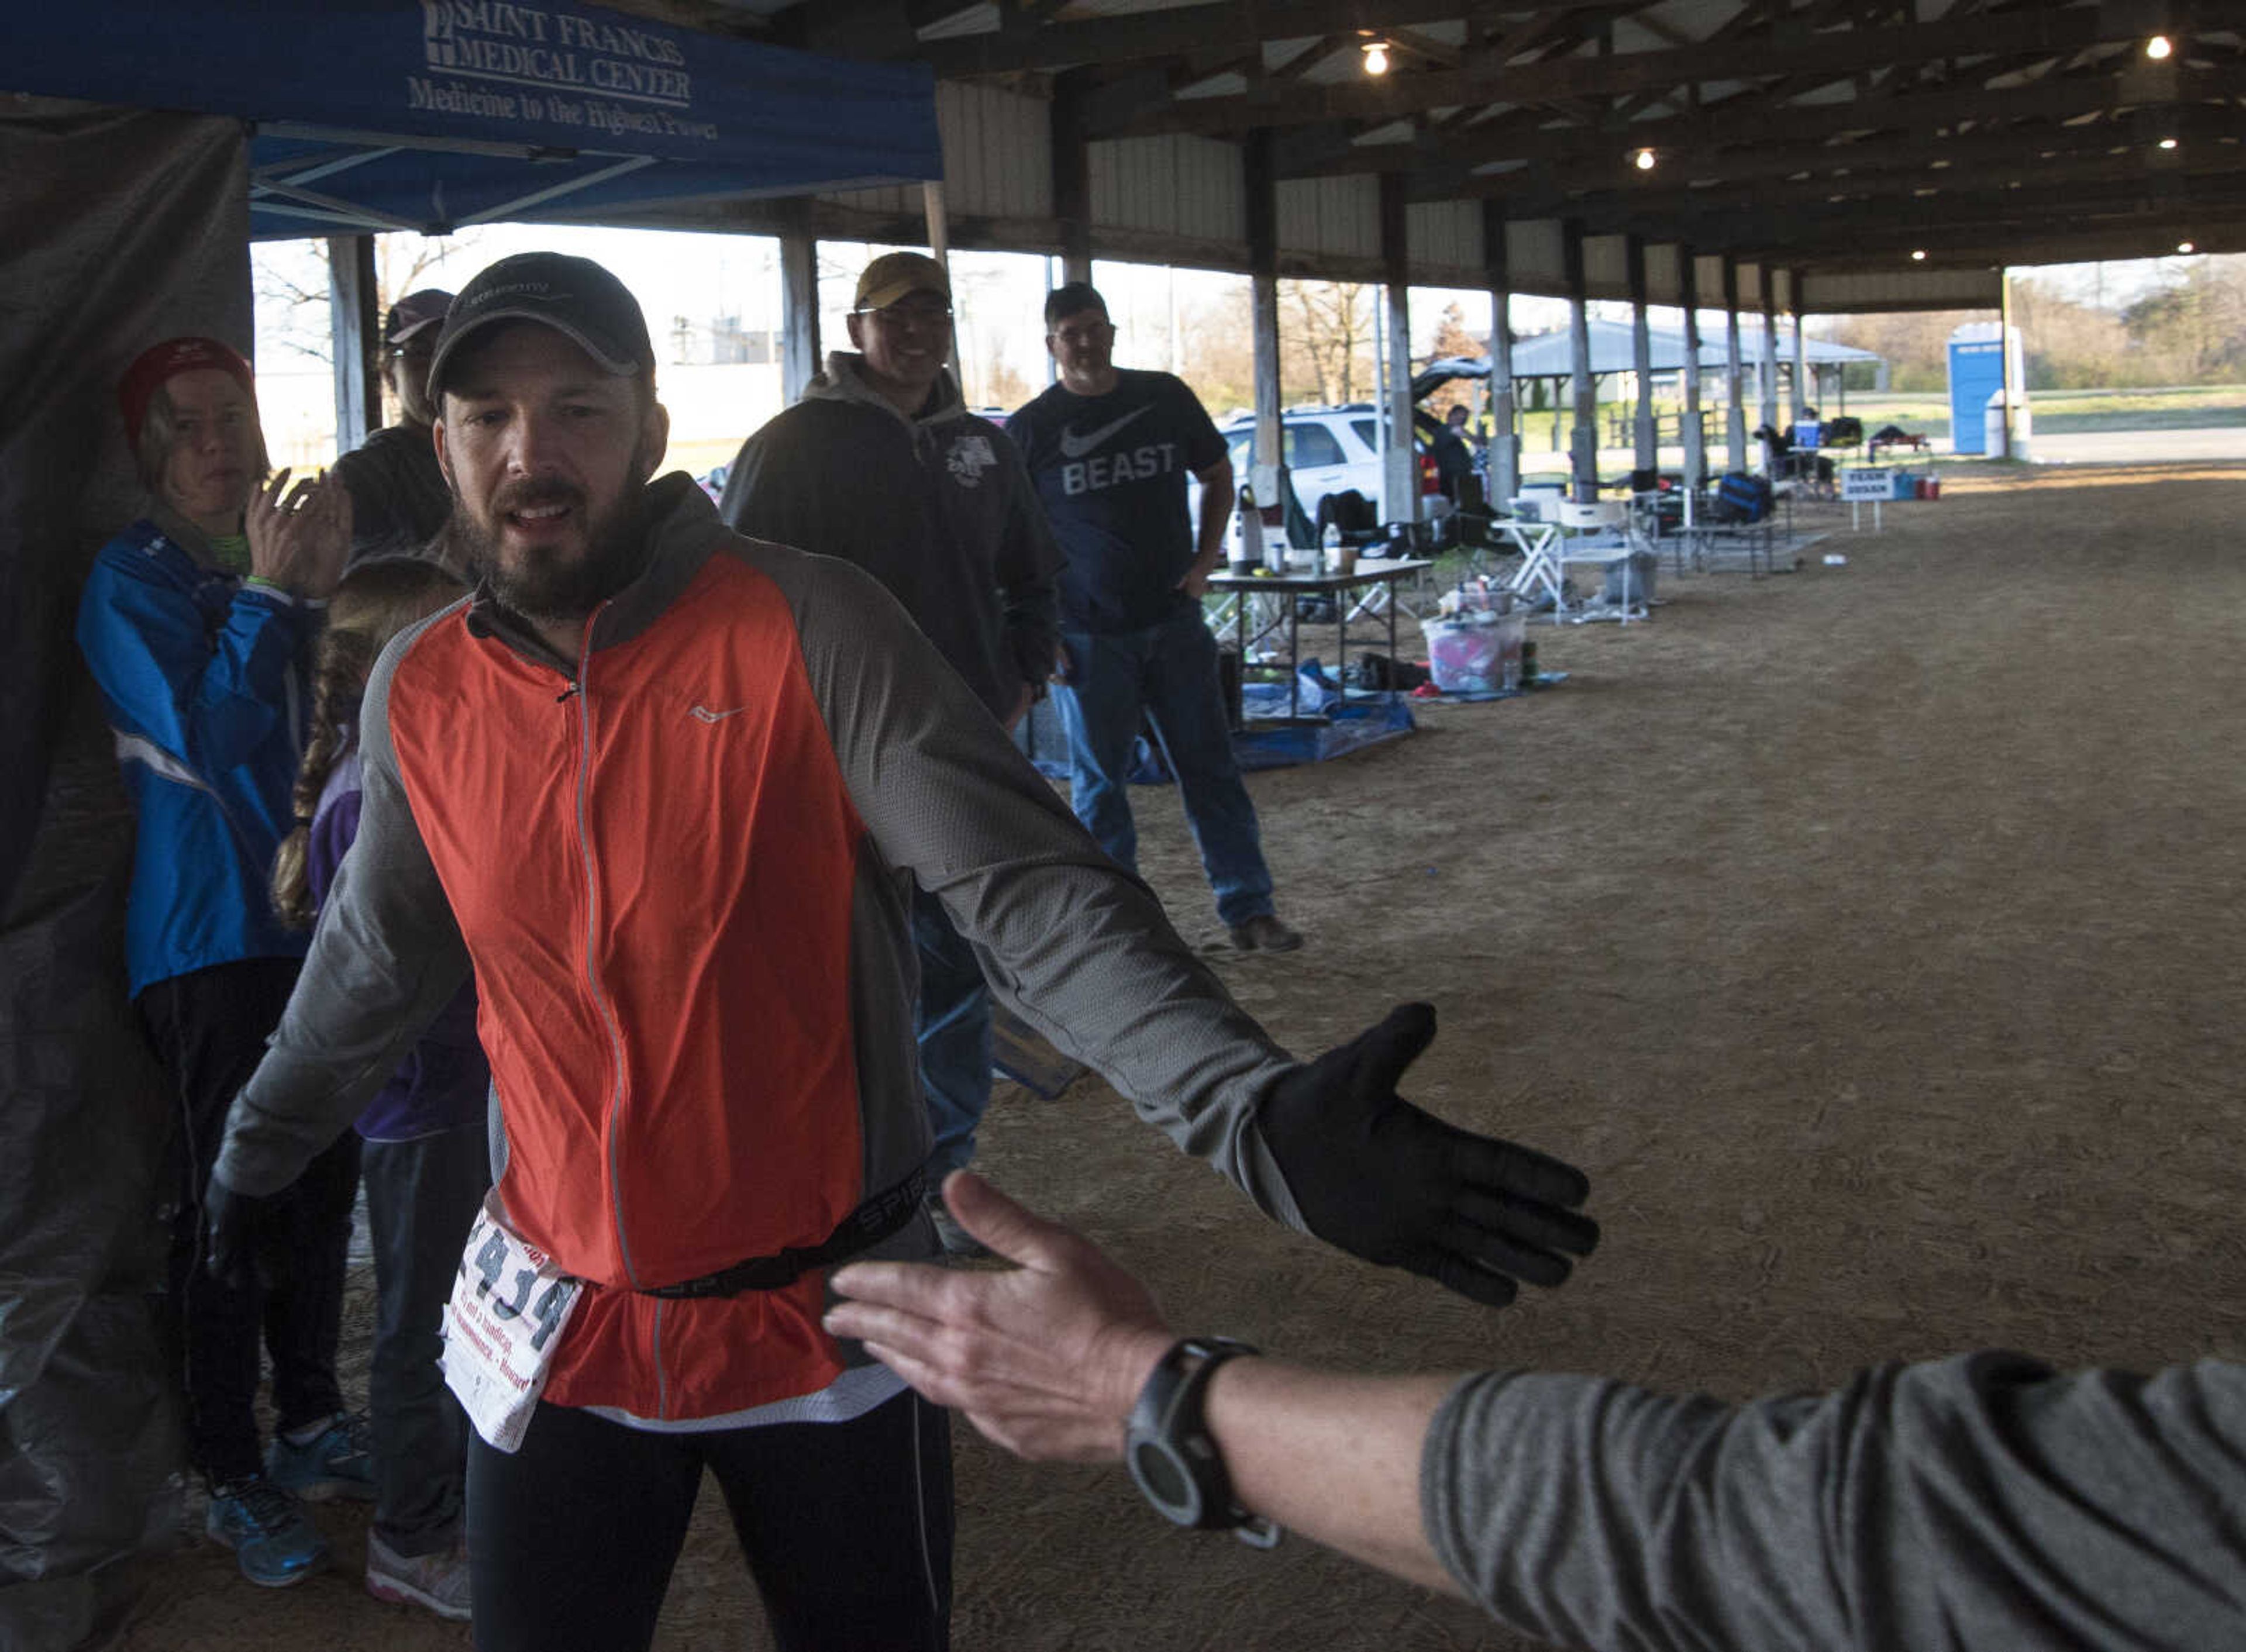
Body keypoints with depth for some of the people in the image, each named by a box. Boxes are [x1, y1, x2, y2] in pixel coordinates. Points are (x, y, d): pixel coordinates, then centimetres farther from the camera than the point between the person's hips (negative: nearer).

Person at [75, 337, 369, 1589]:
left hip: (317, 919, 6)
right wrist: (273, 594, -20)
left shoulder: (283, 560, 10)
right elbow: (201, 737, -18)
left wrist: (321, 591, -10)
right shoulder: (132, 581, -7)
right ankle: (235, 1477, 11)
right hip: (210, 937, -6)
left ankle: (313, 1422, 30)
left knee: (322, 1184, 13)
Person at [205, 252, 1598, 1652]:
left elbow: (1037, 894, -25)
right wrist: (258, 1147, 30)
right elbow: (374, 961, 16)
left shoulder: (807, 632, -16)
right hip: (562, 1334, 3)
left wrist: (1255, 1116, -40)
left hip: (834, 1328, -2)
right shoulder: (419, 697, -2)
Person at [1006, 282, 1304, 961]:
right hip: (1088, 635, -2)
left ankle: (1249, 909, 10)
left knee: (1211, 767, 4)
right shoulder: (1030, 429, -2)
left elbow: (1218, 476, 17)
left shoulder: (1165, 398, 5)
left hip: (1174, 620, 2)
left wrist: (1204, 561, 2)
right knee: (1100, 781, 4)